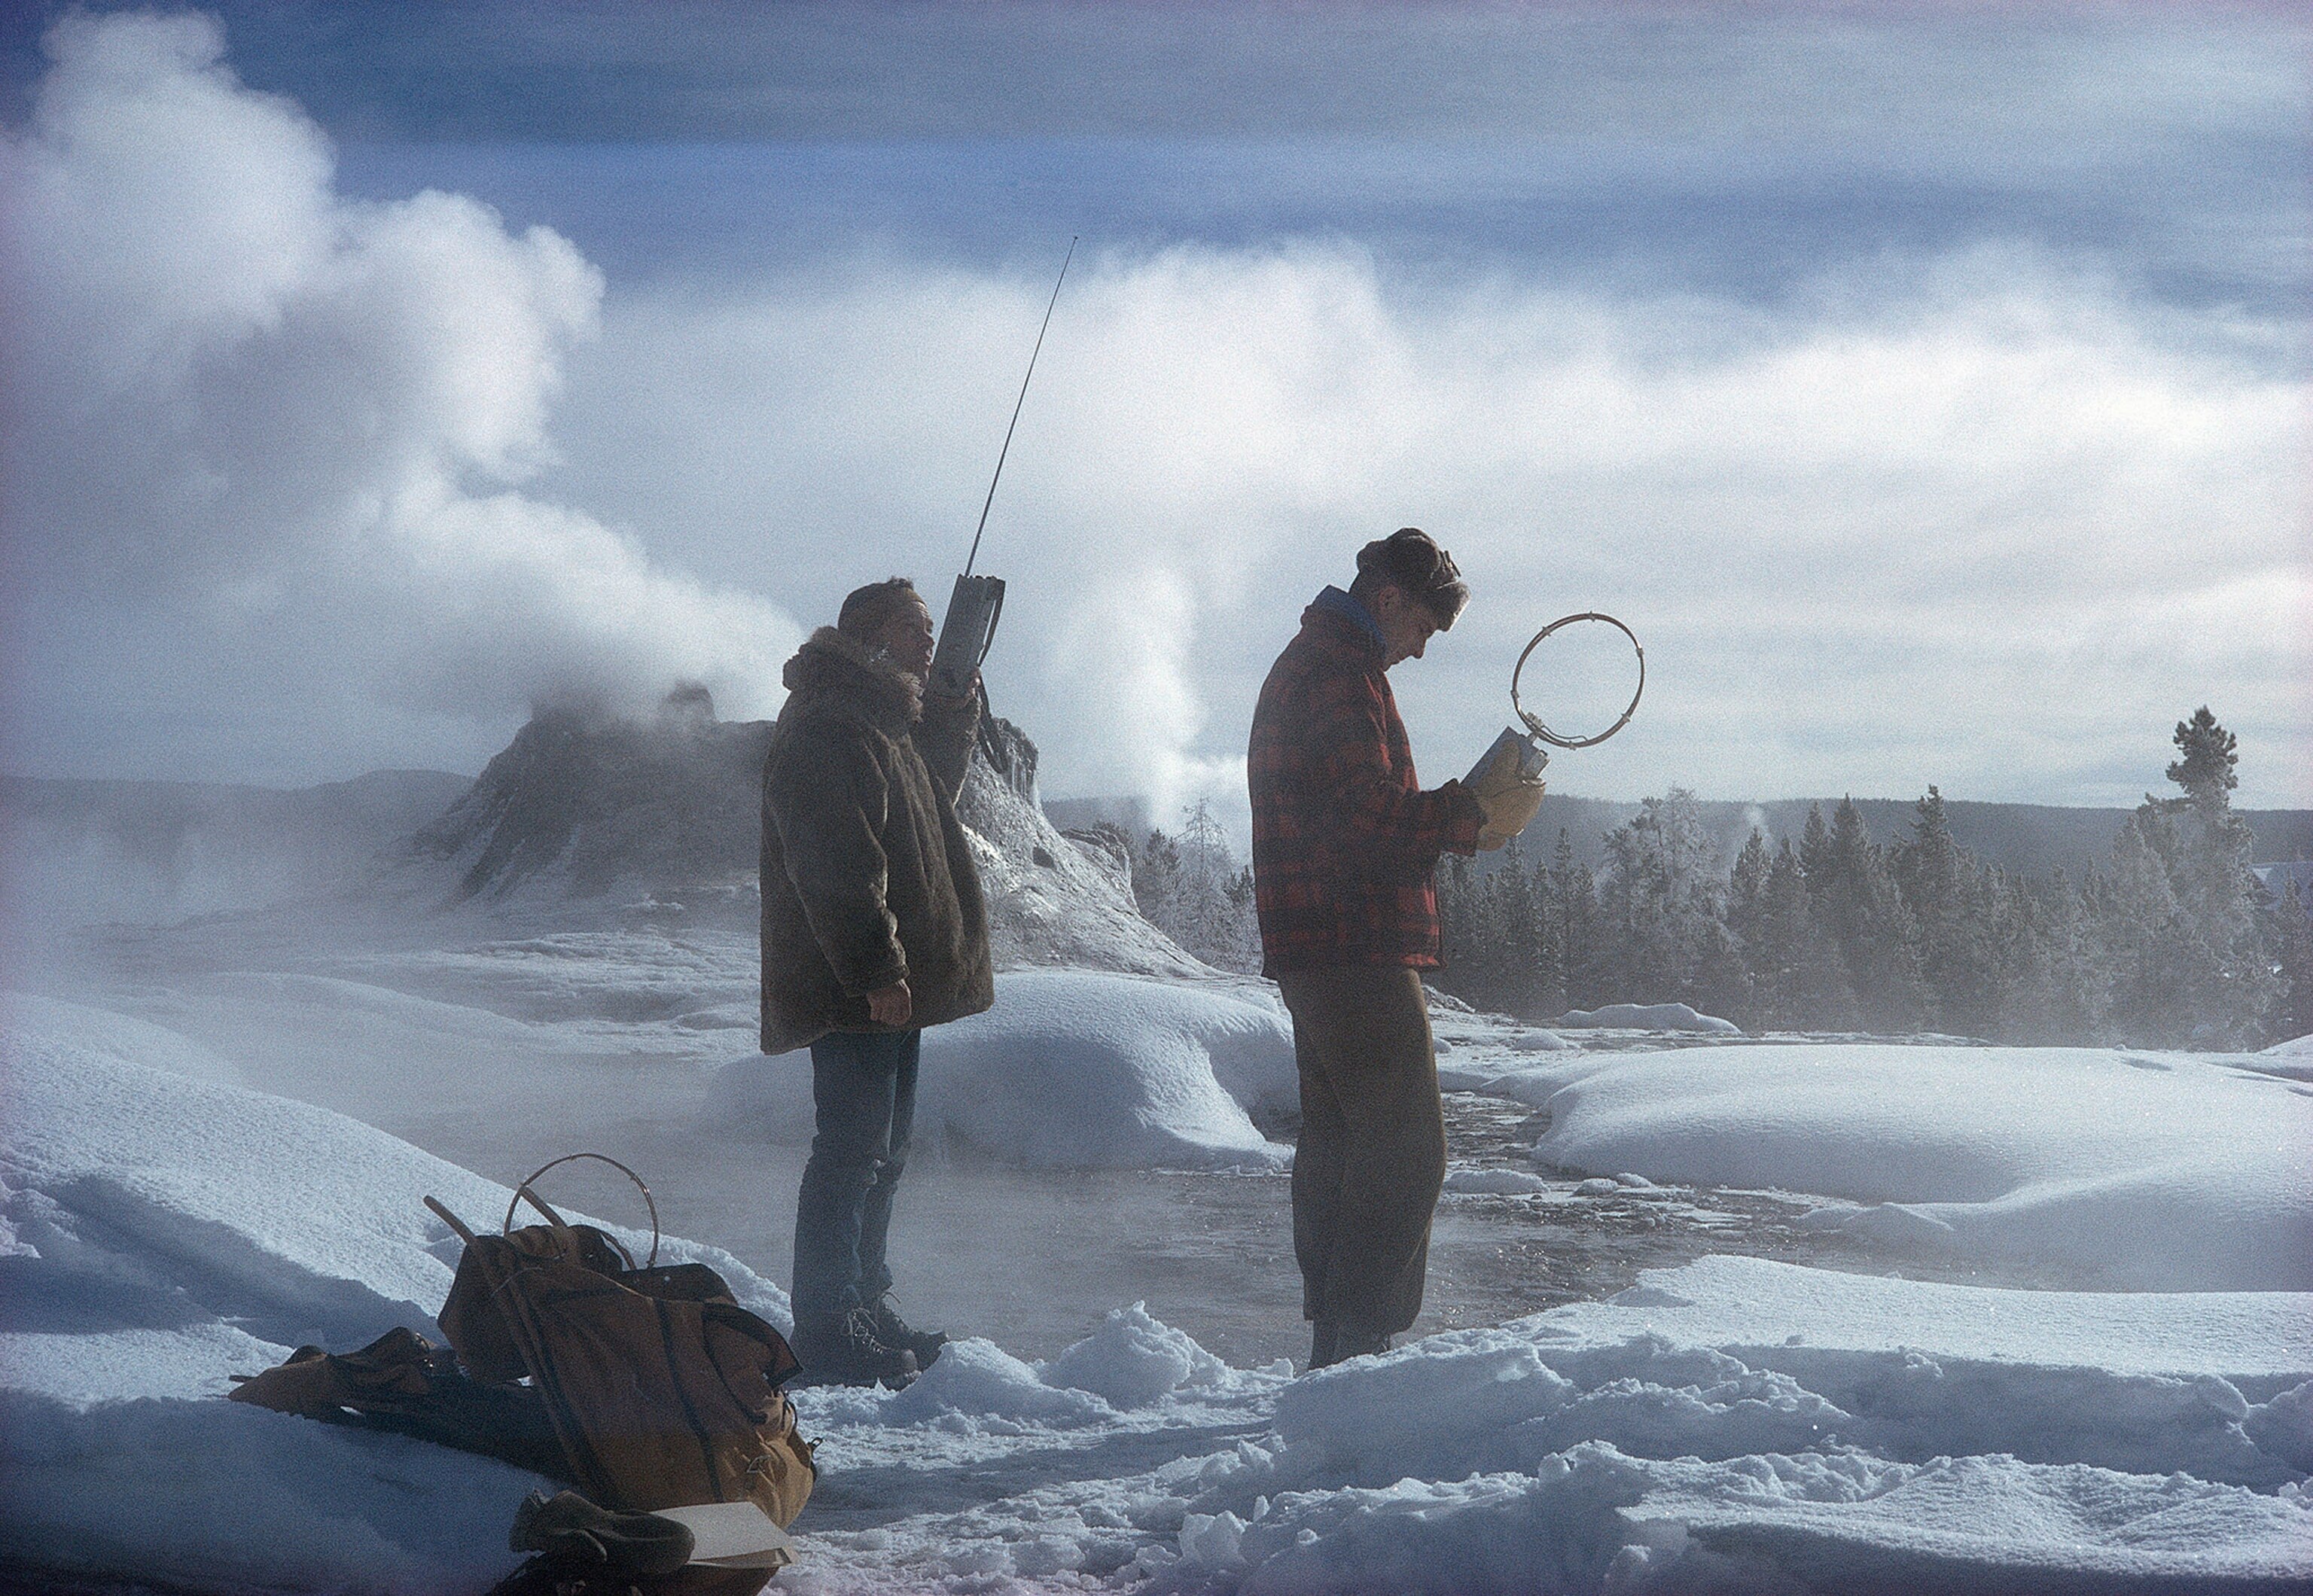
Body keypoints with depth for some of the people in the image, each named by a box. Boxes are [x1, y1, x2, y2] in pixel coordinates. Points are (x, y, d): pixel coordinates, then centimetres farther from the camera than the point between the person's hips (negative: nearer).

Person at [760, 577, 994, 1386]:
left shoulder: (888, 724, 19)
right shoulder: (825, 726, -15)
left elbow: (935, 784, 35)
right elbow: (836, 864, -23)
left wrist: (956, 697, 23)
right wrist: (877, 971, -26)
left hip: (892, 984, 11)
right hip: (854, 986, -11)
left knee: (881, 1150, 16)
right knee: (853, 1151, -9)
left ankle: (866, 1311, 25)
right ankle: (827, 1334, -5)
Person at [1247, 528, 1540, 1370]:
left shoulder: (1305, 666, 22)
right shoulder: (1341, 673, -12)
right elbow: (1371, 819, -21)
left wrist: (1466, 816, 11)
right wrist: (1475, 815, -10)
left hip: (1316, 951, 11)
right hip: (1359, 949, -11)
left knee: (1336, 1144, 13)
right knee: (1405, 1151, -9)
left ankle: (1335, 1347, 17)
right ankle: (1358, 1344, -11)